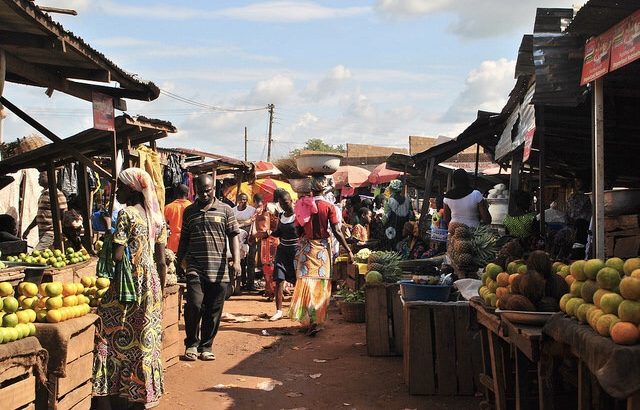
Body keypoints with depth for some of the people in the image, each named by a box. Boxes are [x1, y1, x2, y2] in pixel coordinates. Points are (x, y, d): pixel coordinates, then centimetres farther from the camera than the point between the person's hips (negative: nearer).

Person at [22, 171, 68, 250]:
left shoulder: (56, 193, -11)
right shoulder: (43, 194, 17)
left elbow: (64, 215, -13)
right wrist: (28, 229, 25)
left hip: (50, 234, -9)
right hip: (42, 234, 9)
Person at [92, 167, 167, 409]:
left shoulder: (126, 214, -11)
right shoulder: (156, 216, 9)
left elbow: (117, 255, -18)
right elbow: (161, 261, 9)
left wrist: (109, 228, -3)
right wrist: (159, 292, 17)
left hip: (128, 284, -7)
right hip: (151, 284, 7)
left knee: (114, 338, 0)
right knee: (145, 341, 12)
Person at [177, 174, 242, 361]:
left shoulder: (225, 210, 6)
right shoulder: (189, 211, 11)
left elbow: (233, 236, 2)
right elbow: (184, 239, 17)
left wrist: (236, 261, -10)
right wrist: (179, 261, 14)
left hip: (219, 270, 0)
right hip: (195, 268, 0)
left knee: (213, 311, 5)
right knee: (194, 305, -12)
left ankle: (206, 346, 20)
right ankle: (191, 344, 6)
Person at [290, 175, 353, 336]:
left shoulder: (302, 204, -1)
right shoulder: (328, 206, -8)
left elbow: (299, 231, 2)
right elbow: (336, 231, -10)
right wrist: (348, 250, -5)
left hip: (306, 247, 2)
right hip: (322, 248, -2)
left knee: (306, 283, 7)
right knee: (321, 284, 7)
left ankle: (306, 320, 5)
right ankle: (317, 321, 8)